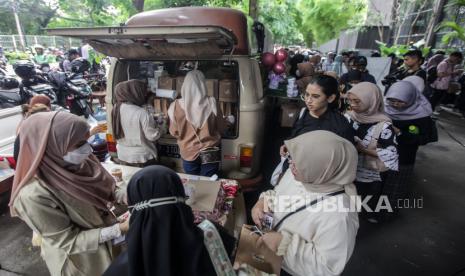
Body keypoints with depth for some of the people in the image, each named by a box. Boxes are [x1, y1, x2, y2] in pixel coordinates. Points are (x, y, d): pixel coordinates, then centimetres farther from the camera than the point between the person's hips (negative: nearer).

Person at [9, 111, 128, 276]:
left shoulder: (80, 161, -17)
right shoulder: (34, 195, -31)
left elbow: (107, 189, -2)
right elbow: (69, 241, -24)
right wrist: (120, 229, -31)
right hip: (80, 261, -4)